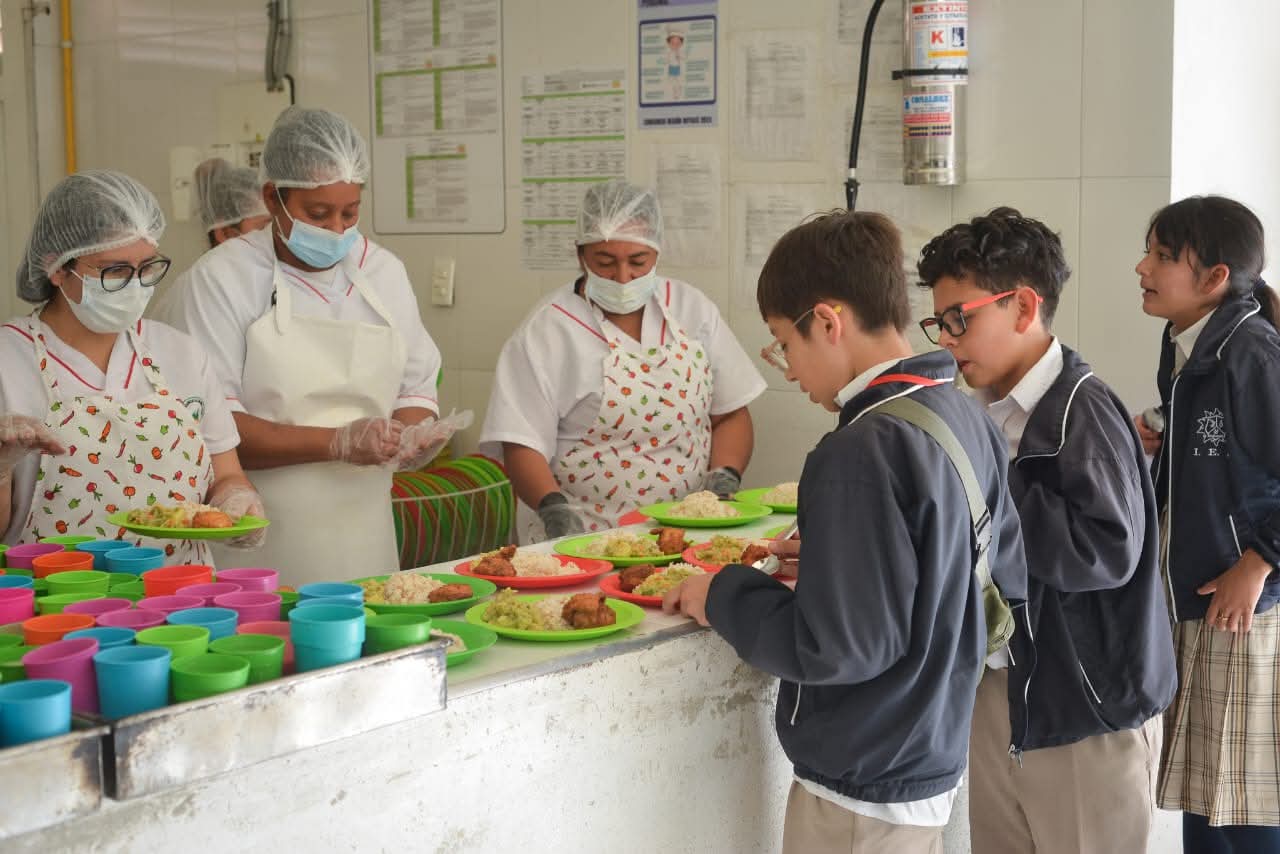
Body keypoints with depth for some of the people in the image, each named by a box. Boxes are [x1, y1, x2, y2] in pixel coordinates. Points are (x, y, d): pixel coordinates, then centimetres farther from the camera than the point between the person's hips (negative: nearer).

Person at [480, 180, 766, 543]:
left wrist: (725, 475, 0)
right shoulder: (547, 332, -1)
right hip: (583, 537, -4)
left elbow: (730, 413, 17)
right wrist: (553, 505, -23)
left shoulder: (692, 309, 12)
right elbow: (521, 445, -6)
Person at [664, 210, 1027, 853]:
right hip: (933, 763, 8)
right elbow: (1010, 577, 11)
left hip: (861, 794, -8)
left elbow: (837, 649, -26)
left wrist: (724, 596, -10)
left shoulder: (859, 454, -25)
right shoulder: (968, 420, 0)